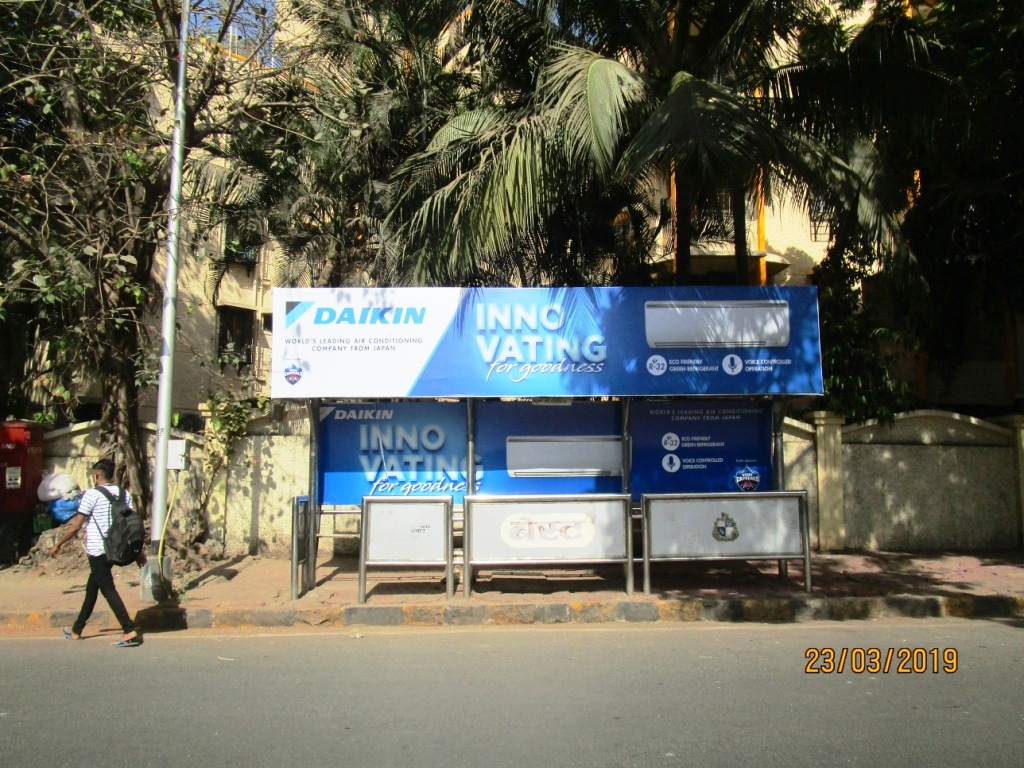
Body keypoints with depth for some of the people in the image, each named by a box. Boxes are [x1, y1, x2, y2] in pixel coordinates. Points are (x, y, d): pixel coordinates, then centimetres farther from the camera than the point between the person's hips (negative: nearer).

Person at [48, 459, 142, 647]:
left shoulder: (92, 494, -11)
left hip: (97, 550, -7)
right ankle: (76, 630, 34)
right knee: (92, 587, 21)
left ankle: (130, 632, -11)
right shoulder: (124, 494, 6)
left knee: (108, 590, -5)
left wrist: (58, 545, 3)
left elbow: (76, 526, -10)